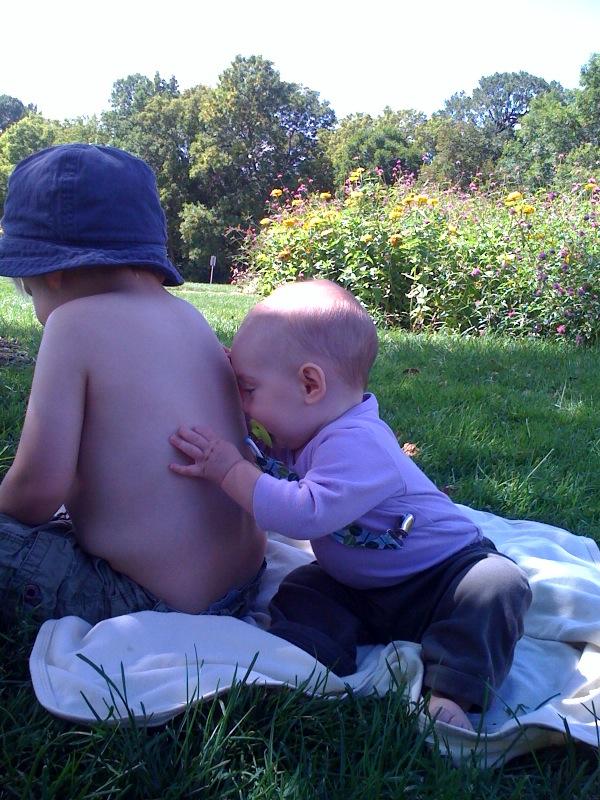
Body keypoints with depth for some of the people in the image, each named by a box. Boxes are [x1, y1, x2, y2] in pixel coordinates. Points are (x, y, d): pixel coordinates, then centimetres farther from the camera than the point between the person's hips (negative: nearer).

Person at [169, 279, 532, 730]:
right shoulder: (303, 435, -3)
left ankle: (450, 693, -35)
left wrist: (230, 470, -35)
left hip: (443, 571, -8)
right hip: (358, 587, 8)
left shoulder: (358, 444, -32)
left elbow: (306, 514, -44)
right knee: (297, 595, -9)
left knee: (499, 584, -32)